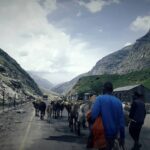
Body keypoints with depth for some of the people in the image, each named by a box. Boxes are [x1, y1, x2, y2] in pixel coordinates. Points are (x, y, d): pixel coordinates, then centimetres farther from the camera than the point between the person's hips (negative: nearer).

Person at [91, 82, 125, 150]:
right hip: (113, 134, 4)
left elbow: (93, 115, -23)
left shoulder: (100, 98, -10)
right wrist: (122, 137, 12)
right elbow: (121, 121, 4)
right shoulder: (118, 101, 3)